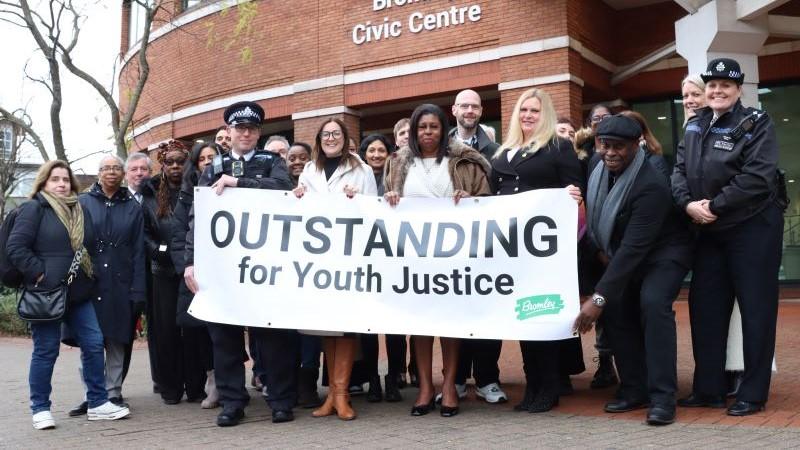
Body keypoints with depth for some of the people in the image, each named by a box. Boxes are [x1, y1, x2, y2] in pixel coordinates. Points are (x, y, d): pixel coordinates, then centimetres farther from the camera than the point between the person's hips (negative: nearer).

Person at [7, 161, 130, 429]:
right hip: (46, 294, -6)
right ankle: (40, 409, 16)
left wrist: (89, 275, 12)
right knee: (46, 351, 2)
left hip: (79, 294, 6)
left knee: (94, 344, 3)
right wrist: (39, 273, -15)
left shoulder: (80, 211, 15)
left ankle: (98, 403, 14)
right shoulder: (33, 209, -2)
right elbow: (16, 247, -10)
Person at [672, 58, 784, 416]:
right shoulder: (695, 125, 10)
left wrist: (714, 206, -19)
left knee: (755, 307, 1)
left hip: (753, 227, -6)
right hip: (709, 230, 6)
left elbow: (757, 177, -19)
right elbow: (680, 169, 3)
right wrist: (688, 204, -14)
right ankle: (708, 389, 17)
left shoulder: (756, 124, -8)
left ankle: (753, 394, 10)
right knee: (704, 305, 7)